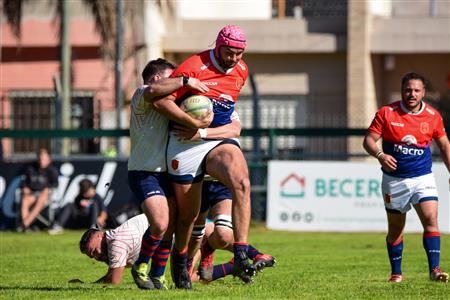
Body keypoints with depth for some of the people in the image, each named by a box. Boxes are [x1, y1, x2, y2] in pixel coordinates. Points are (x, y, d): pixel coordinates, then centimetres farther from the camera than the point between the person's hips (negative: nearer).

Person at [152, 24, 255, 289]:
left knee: (242, 183, -29)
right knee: (188, 214, 4)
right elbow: (161, 100, -16)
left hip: (221, 140, 4)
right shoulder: (194, 67, -13)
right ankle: (180, 260, 35)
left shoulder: (242, 71, 7)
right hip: (186, 144, -3)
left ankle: (241, 256, -33)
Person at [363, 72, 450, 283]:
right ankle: (396, 272, 24)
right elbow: (368, 140, -6)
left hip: (423, 177, 0)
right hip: (394, 179, 0)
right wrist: (380, 155, -26)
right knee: (395, 228, 10)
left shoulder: (433, 116, -1)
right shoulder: (386, 113, -7)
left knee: (431, 220, -18)